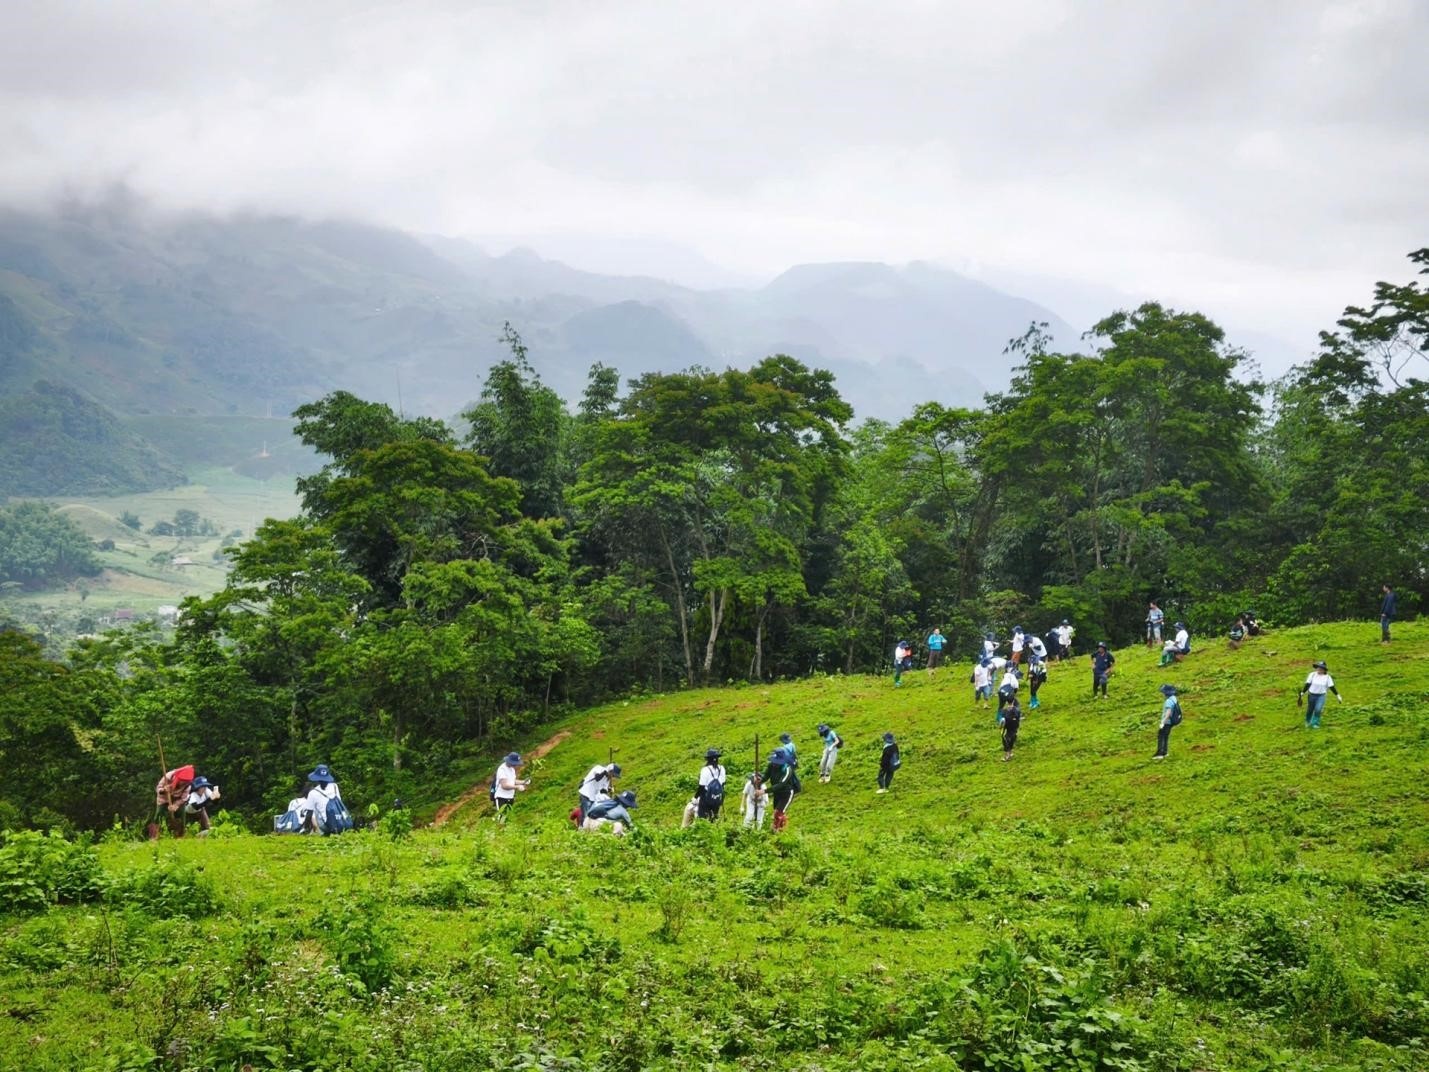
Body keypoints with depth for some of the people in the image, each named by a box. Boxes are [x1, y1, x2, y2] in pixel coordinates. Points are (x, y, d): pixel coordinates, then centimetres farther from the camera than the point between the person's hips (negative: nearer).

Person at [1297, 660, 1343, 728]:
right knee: (1310, 710, 11)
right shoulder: (1312, 675, -7)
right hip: (1312, 695, 1)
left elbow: (1332, 687, -3)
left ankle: (1315, 724, -1)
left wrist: (1338, 695, -2)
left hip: (1321, 696, -1)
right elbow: (1307, 684, -5)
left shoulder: (1327, 677, -8)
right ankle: (1308, 722, 38)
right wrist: (1302, 693, -7)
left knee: (1318, 710, -17)